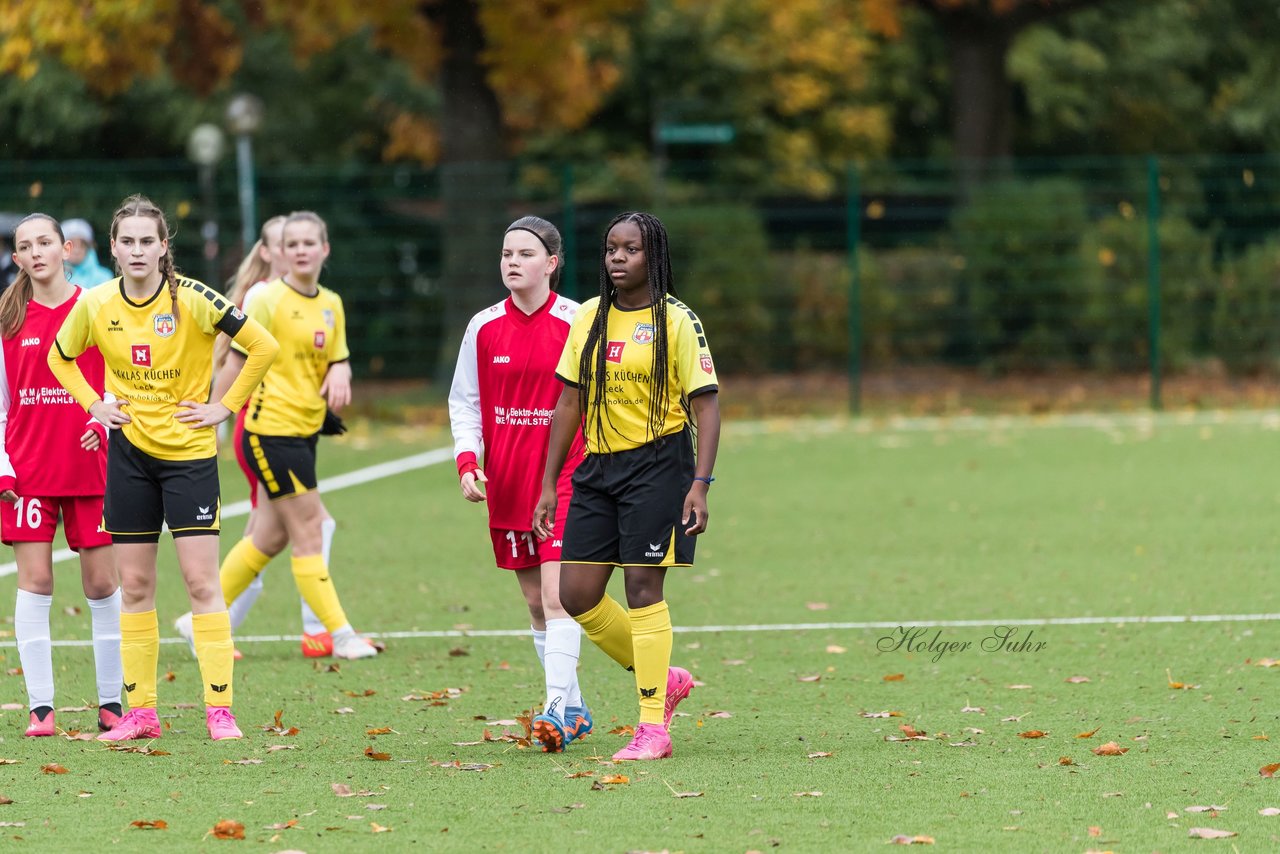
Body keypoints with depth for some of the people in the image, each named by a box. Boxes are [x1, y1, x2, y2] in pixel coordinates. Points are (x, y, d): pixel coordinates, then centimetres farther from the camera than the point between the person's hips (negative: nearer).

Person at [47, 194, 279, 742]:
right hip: (129, 451, 4)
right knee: (134, 585, 5)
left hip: (189, 452, -4)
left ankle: (220, 711, -6)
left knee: (201, 581, -7)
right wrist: (93, 404, 5)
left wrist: (226, 406, -8)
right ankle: (140, 713, 11)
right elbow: (60, 357, 18)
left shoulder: (192, 300, -13)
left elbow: (264, 346, -9)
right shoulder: (95, 306, -1)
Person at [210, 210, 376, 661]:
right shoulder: (269, 299, -10)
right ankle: (341, 635, -5)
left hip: (306, 430, 8)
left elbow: (339, 361, 18)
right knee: (308, 531, -7)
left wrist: (339, 374, -6)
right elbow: (236, 361, -10)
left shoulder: (331, 304, 10)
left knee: (270, 536, 12)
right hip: (271, 430, -8)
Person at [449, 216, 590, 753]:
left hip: (566, 476, -5)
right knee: (535, 602, 10)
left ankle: (557, 709, -22)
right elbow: (464, 402, 11)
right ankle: (575, 709, 21)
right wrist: (467, 461, -4)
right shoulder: (484, 327, 4)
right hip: (506, 483, 5)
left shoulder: (578, 323, -6)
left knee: (557, 593, -16)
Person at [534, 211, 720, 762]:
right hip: (599, 467, 6)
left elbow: (706, 406, -9)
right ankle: (663, 679, 21)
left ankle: (654, 729, -2)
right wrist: (548, 483, 12)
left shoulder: (676, 321, -6)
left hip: (658, 463, -6)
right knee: (577, 596, 1)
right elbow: (570, 403, 14)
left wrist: (699, 484, -19)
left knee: (642, 587, -9)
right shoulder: (589, 318, 9)